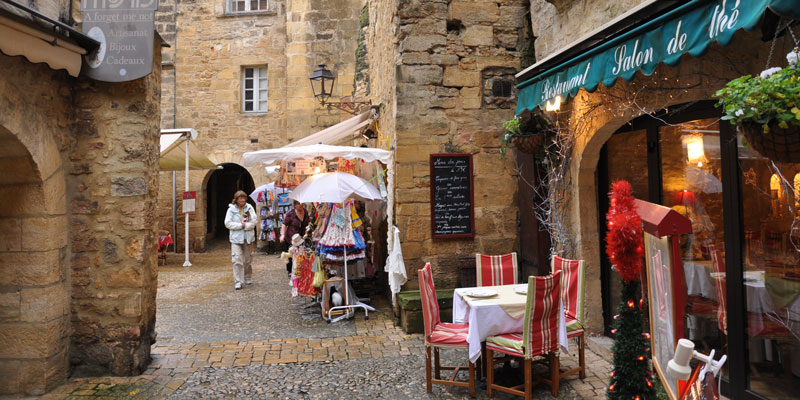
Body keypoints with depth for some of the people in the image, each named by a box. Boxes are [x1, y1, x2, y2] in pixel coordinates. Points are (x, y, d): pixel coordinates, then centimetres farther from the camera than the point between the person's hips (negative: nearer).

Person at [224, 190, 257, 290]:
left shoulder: (249, 208, 3)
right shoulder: (231, 209, 0)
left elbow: (253, 222, -4)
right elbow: (228, 223, -7)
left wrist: (245, 225, -17)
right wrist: (240, 225, -13)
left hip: (248, 237, 2)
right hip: (236, 238, -2)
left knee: (248, 259, 13)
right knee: (237, 260, -10)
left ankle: (248, 278, 28)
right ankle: (238, 282, -7)